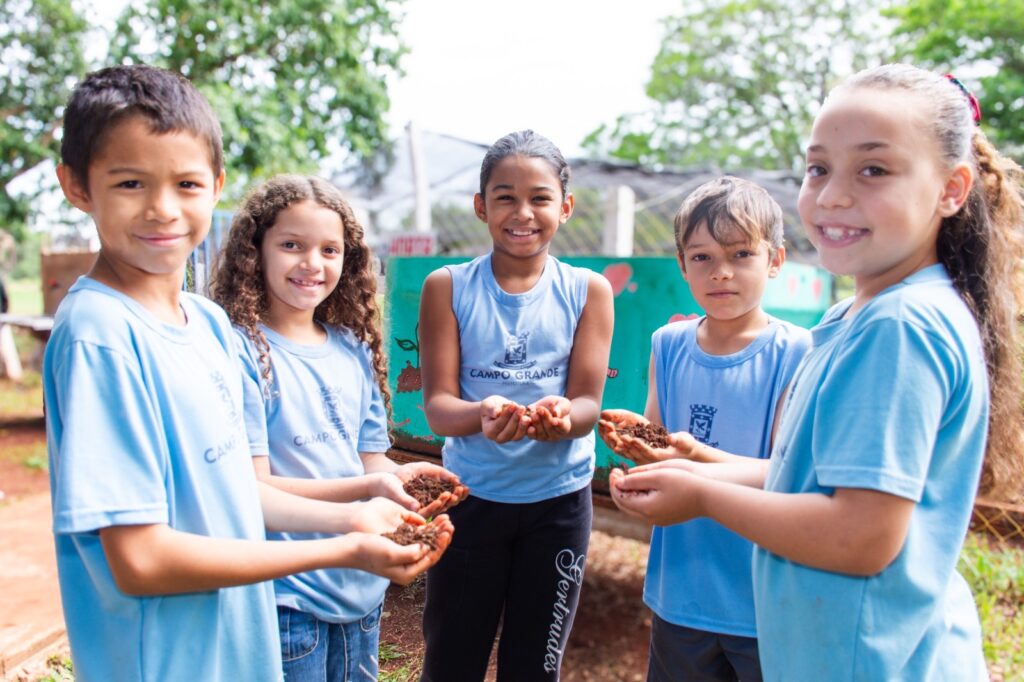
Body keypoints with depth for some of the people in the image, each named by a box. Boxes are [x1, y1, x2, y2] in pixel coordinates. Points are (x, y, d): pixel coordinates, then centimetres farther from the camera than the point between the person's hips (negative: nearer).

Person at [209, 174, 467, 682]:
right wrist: (368, 486, -27)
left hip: (362, 585, 6)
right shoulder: (242, 350, -14)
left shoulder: (355, 350, 4)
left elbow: (371, 459, 7)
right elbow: (253, 487, -17)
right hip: (286, 595, -5)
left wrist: (400, 477, -15)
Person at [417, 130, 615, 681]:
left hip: (560, 497, 1)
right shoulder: (448, 287, -4)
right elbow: (437, 403, -10)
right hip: (472, 495, 0)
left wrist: (562, 417, -32)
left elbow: (589, 402, -7)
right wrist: (483, 415, -34)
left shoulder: (588, 291, -2)